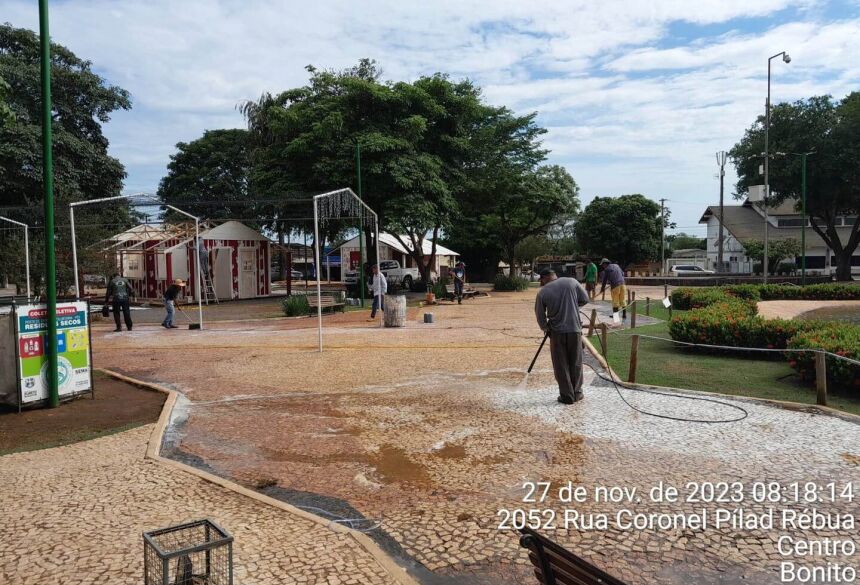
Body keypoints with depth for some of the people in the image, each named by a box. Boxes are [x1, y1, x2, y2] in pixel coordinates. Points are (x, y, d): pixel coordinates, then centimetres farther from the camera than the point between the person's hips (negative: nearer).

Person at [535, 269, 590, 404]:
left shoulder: (542, 292, -4)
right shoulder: (572, 282, -1)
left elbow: (540, 316, 2)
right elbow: (585, 299, 4)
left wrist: (545, 329, 21)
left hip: (557, 332, -1)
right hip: (575, 329, 2)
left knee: (561, 366, 9)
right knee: (576, 363, 15)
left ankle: (567, 396, 11)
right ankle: (577, 393, 22)